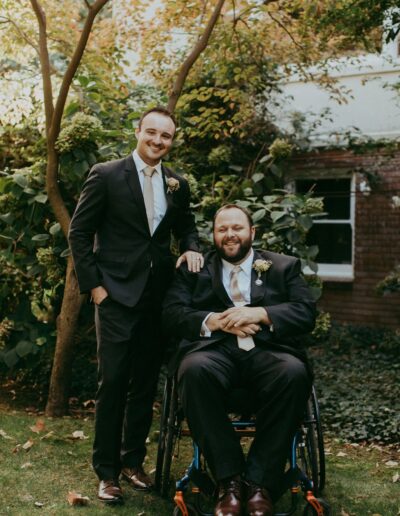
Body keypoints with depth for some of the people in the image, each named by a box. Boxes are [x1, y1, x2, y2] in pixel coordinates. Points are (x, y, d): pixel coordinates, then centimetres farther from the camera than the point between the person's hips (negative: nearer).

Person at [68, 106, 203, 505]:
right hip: (117, 294, -4)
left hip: (158, 296, 5)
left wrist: (191, 248, -2)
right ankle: (106, 471, 9)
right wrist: (94, 285, -8)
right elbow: (79, 232, -3)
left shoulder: (178, 185, 9)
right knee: (113, 382, -4)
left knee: (145, 383, 11)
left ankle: (133, 460, 26)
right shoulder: (106, 175, -4)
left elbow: (185, 228, 21)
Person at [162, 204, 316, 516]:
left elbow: (307, 313, 7)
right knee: (195, 370, -35)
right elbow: (171, 313, 8)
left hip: (268, 351, 0)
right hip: (215, 350, 0)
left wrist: (259, 313, -9)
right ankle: (230, 480, -25)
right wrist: (215, 321, -9)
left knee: (294, 373, -34)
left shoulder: (284, 266, 20)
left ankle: (259, 482, -25)